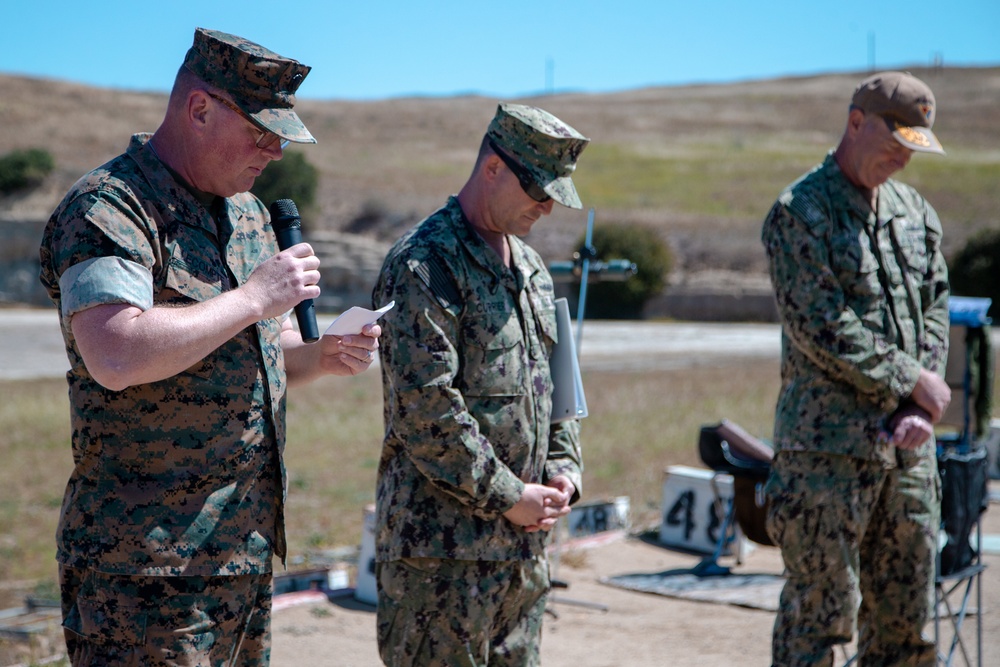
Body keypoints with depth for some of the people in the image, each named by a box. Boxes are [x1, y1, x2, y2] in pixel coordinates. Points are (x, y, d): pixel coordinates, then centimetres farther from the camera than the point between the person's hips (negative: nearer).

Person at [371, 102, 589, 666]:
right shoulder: (424, 264, -13)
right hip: (442, 547, -8)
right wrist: (507, 497, -15)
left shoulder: (532, 269, 15)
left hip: (524, 542, 8)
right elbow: (425, 408, -20)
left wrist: (564, 470, 5)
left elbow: (556, 383, 22)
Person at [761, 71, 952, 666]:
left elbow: (936, 309, 13)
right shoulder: (800, 212, -7)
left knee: (907, 614, 11)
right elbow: (822, 328, -15)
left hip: (907, 444, 7)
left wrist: (922, 408, -2)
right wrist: (915, 381, -9)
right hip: (828, 444, -7)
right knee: (821, 612, -3)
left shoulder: (915, 211, 14)